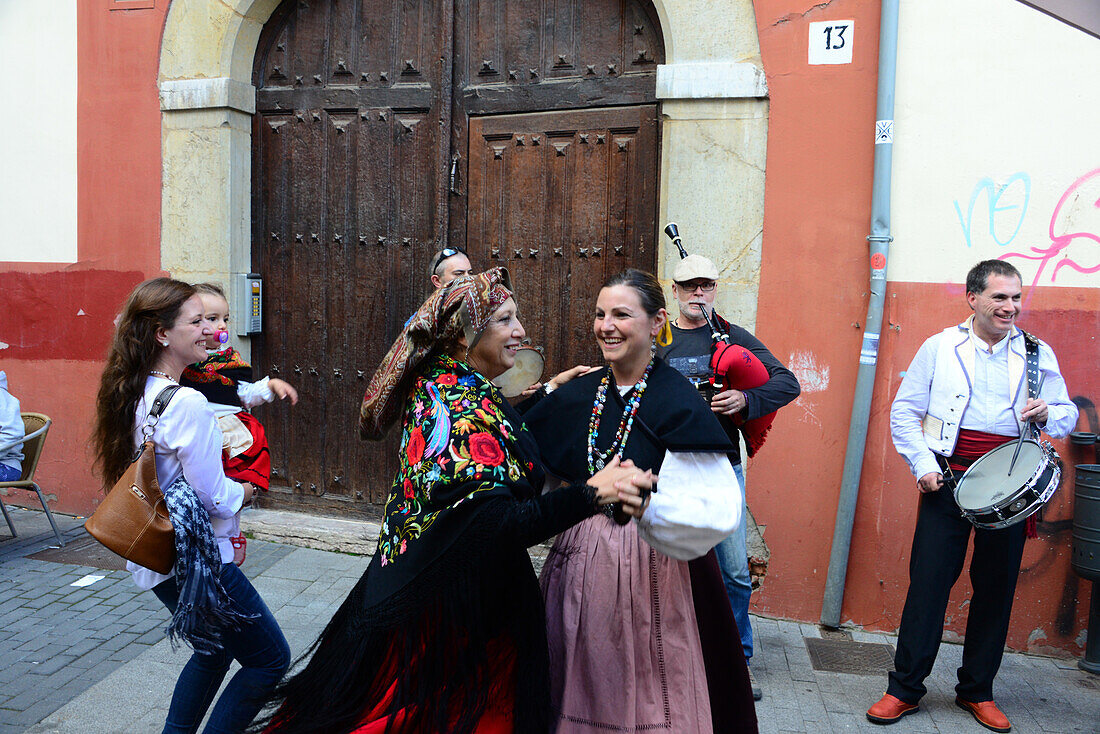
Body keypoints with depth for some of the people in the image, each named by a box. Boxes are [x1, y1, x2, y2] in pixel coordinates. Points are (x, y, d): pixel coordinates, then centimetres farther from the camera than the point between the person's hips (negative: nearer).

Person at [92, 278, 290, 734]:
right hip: (194, 560, -9)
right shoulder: (187, 404, -24)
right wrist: (245, 492, 0)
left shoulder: (133, 394, 4)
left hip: (153, 558, 9)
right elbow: (214, 496, -20)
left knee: (213, 651, 27)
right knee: (270, 659, 5)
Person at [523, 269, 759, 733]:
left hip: (650, 571, -4)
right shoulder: (577, 394, 4)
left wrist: (644, 501, -37)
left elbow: (720, 508, -24)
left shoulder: (678, 402, -12)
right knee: (582, 689, 16)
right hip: (578, 566, 5)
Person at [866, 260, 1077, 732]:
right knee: (928, 581, -2)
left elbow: (1069, 415, 12)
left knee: (996, 588, 9)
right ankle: (905, 689, 10)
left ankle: (977, 691, 25)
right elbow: (904, 411, 3)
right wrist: (922, 465, -8)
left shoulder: (1038, 354, 8)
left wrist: (1047, 414, -12)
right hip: (948, 481, -2)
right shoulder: (940, 347, 2)